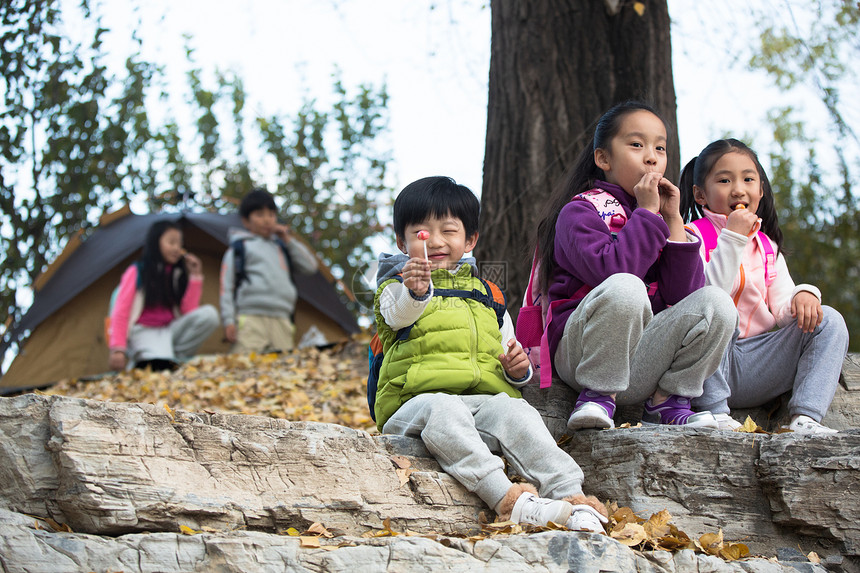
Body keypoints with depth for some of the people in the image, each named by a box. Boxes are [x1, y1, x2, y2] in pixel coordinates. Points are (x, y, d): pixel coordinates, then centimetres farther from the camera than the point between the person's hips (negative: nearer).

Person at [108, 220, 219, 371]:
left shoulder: (178, 274, 14)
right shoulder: (136, 273, 1)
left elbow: (188, 312, 4)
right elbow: (120, 314, -4)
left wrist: (195, 276, 1)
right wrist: (118, 350, -17)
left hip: (170, 330, 6)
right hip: (144, 330, -5)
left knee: (209, 313, -21)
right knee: (162, 364, -39)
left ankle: (176, 355, -18)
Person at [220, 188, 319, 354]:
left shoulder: (282, 248, 25)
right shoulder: (238, 248, 10)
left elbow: (310, 266, 19)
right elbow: (226, 286, 4)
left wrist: (288, 241, 12)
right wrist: (229, 321, -6)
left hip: (282, 321, 5)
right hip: (251, 319, -5)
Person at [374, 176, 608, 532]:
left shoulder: (485, 294, 28)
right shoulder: (397, 285, 16)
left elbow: (509, 361, 31)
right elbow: (399, 314, -12)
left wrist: (517, 369, 4)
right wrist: (416, 292, -37)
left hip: (485, 398, 3)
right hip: (418, 398, -3)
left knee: (516, 413, -31)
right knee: (443, 411, -39)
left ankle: (569, 494, -44)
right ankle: (505, 499, -53)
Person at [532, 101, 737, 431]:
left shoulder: (660, 218, 16)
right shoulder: (580, 211, -2)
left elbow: (683, 294, 2)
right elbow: (611, 270, -22)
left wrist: (673, 221, -1)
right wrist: (647, 214, -13)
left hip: (641, 365, 5)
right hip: (579, 352, -5)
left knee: (715, 303, -15)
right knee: (624, 287, -34)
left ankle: (667, 402, -7)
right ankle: (598, 398, -20)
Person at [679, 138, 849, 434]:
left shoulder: (767, 247, 17)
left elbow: (782, 311, 8)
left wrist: (802, 295, -16)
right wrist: (732, 239, -17)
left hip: (756, 363, 6)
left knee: (829, 321, -8)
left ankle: (805, 418, -22)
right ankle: (715, 413, -26)